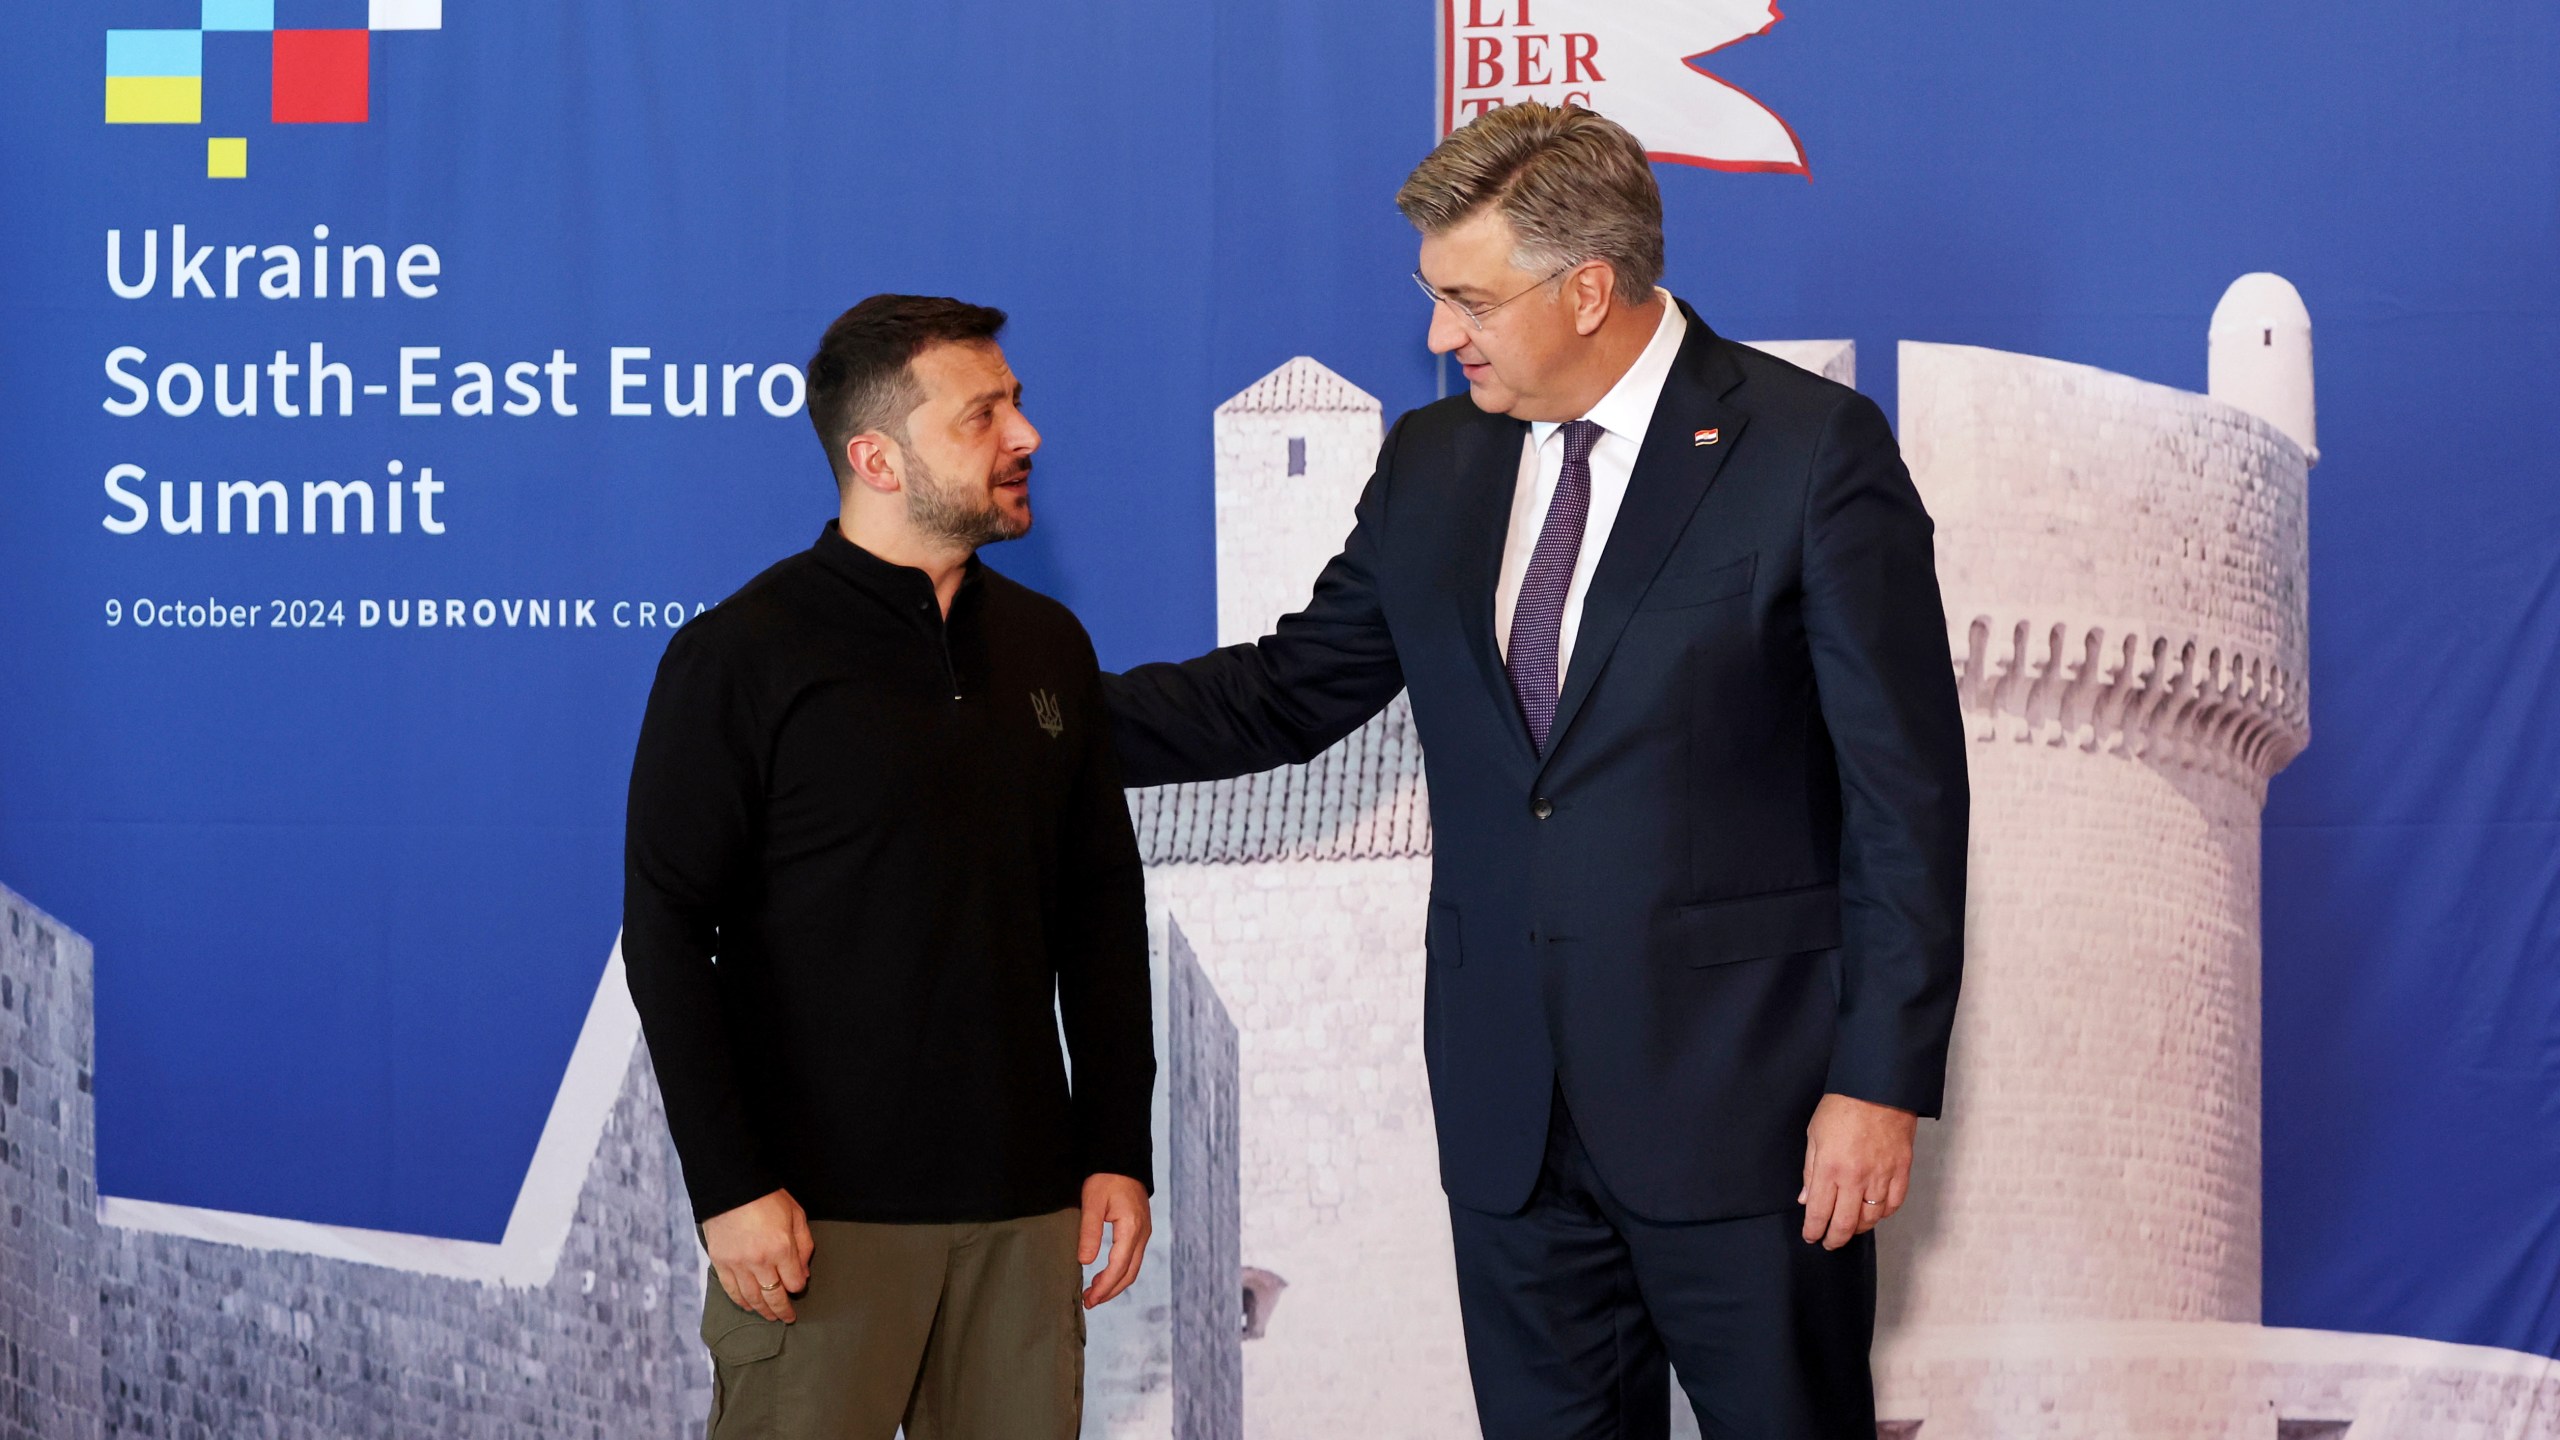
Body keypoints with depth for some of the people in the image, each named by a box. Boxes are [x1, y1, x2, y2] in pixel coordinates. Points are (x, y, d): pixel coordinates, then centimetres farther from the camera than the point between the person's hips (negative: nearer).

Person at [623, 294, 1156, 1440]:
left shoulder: (1047, 647, 11)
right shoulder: (739, 657, -4)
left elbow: (1103, 913, 15)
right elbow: (667, 932, -7)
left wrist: (1119, 1150, 9)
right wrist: (728, 1185, -13)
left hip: (1022, 1207, 5)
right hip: (819, 1211, -4)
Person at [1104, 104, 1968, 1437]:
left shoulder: (1814, 451, -9)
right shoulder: (1431, 464, 9)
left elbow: (1905, 789, -10)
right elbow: (1288, 688, 14)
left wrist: (1882, 1079, -13)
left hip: (1741, 1095, -5)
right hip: (1508, 1105, 5)